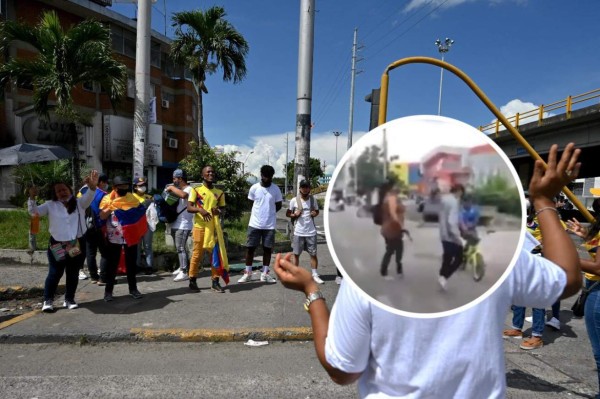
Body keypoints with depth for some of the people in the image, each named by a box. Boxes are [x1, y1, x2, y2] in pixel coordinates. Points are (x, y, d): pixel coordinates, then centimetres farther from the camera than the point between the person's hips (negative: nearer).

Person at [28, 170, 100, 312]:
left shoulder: (79, 203, 3)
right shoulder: (50, 205, 4)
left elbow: (88, 197, -14)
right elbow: (33, 211, -4)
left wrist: (92, 186, -37)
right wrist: (32, 198, -23)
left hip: (76, 245, 1)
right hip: (57, 245, -1)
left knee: (73, 274, 11)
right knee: (55, 273, 5)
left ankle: (69, 299, 25)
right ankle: (48, 300, 21)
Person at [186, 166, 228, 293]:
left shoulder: (219, 193, 9)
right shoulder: (196, 190, 0)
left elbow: (223, 208, 14)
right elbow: (189, 208, -5)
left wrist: (219, 211, -10)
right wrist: (200, 210, -25)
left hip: (214, 227, 3)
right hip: (200, 226, -3)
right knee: (197, 254, 4)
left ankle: (215, 281, 12)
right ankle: (192, 280, 18)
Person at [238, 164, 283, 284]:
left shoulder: (276, 189, -3)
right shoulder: (254, 188, -3)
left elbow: (279, 205, 8)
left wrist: (269, 213, 5)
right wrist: (260, 212, 10)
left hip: (269, 225, 0)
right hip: (254, 224, 0)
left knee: (267, 248, 6)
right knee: (250, 247, 3)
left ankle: (265, 274, 16)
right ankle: (248, 273, 15)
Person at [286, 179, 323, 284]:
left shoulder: (313, 199, 4)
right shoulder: (294, 200, -4)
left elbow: (317, 211, 17)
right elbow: (287, 213, 5)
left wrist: (315, 213, -6)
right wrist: (294, 215, -15)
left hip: (311, 232, 2)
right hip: (298, 232, -2)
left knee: (313, 254, 5)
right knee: (296, 254, 7)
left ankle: (315, 275, 14)